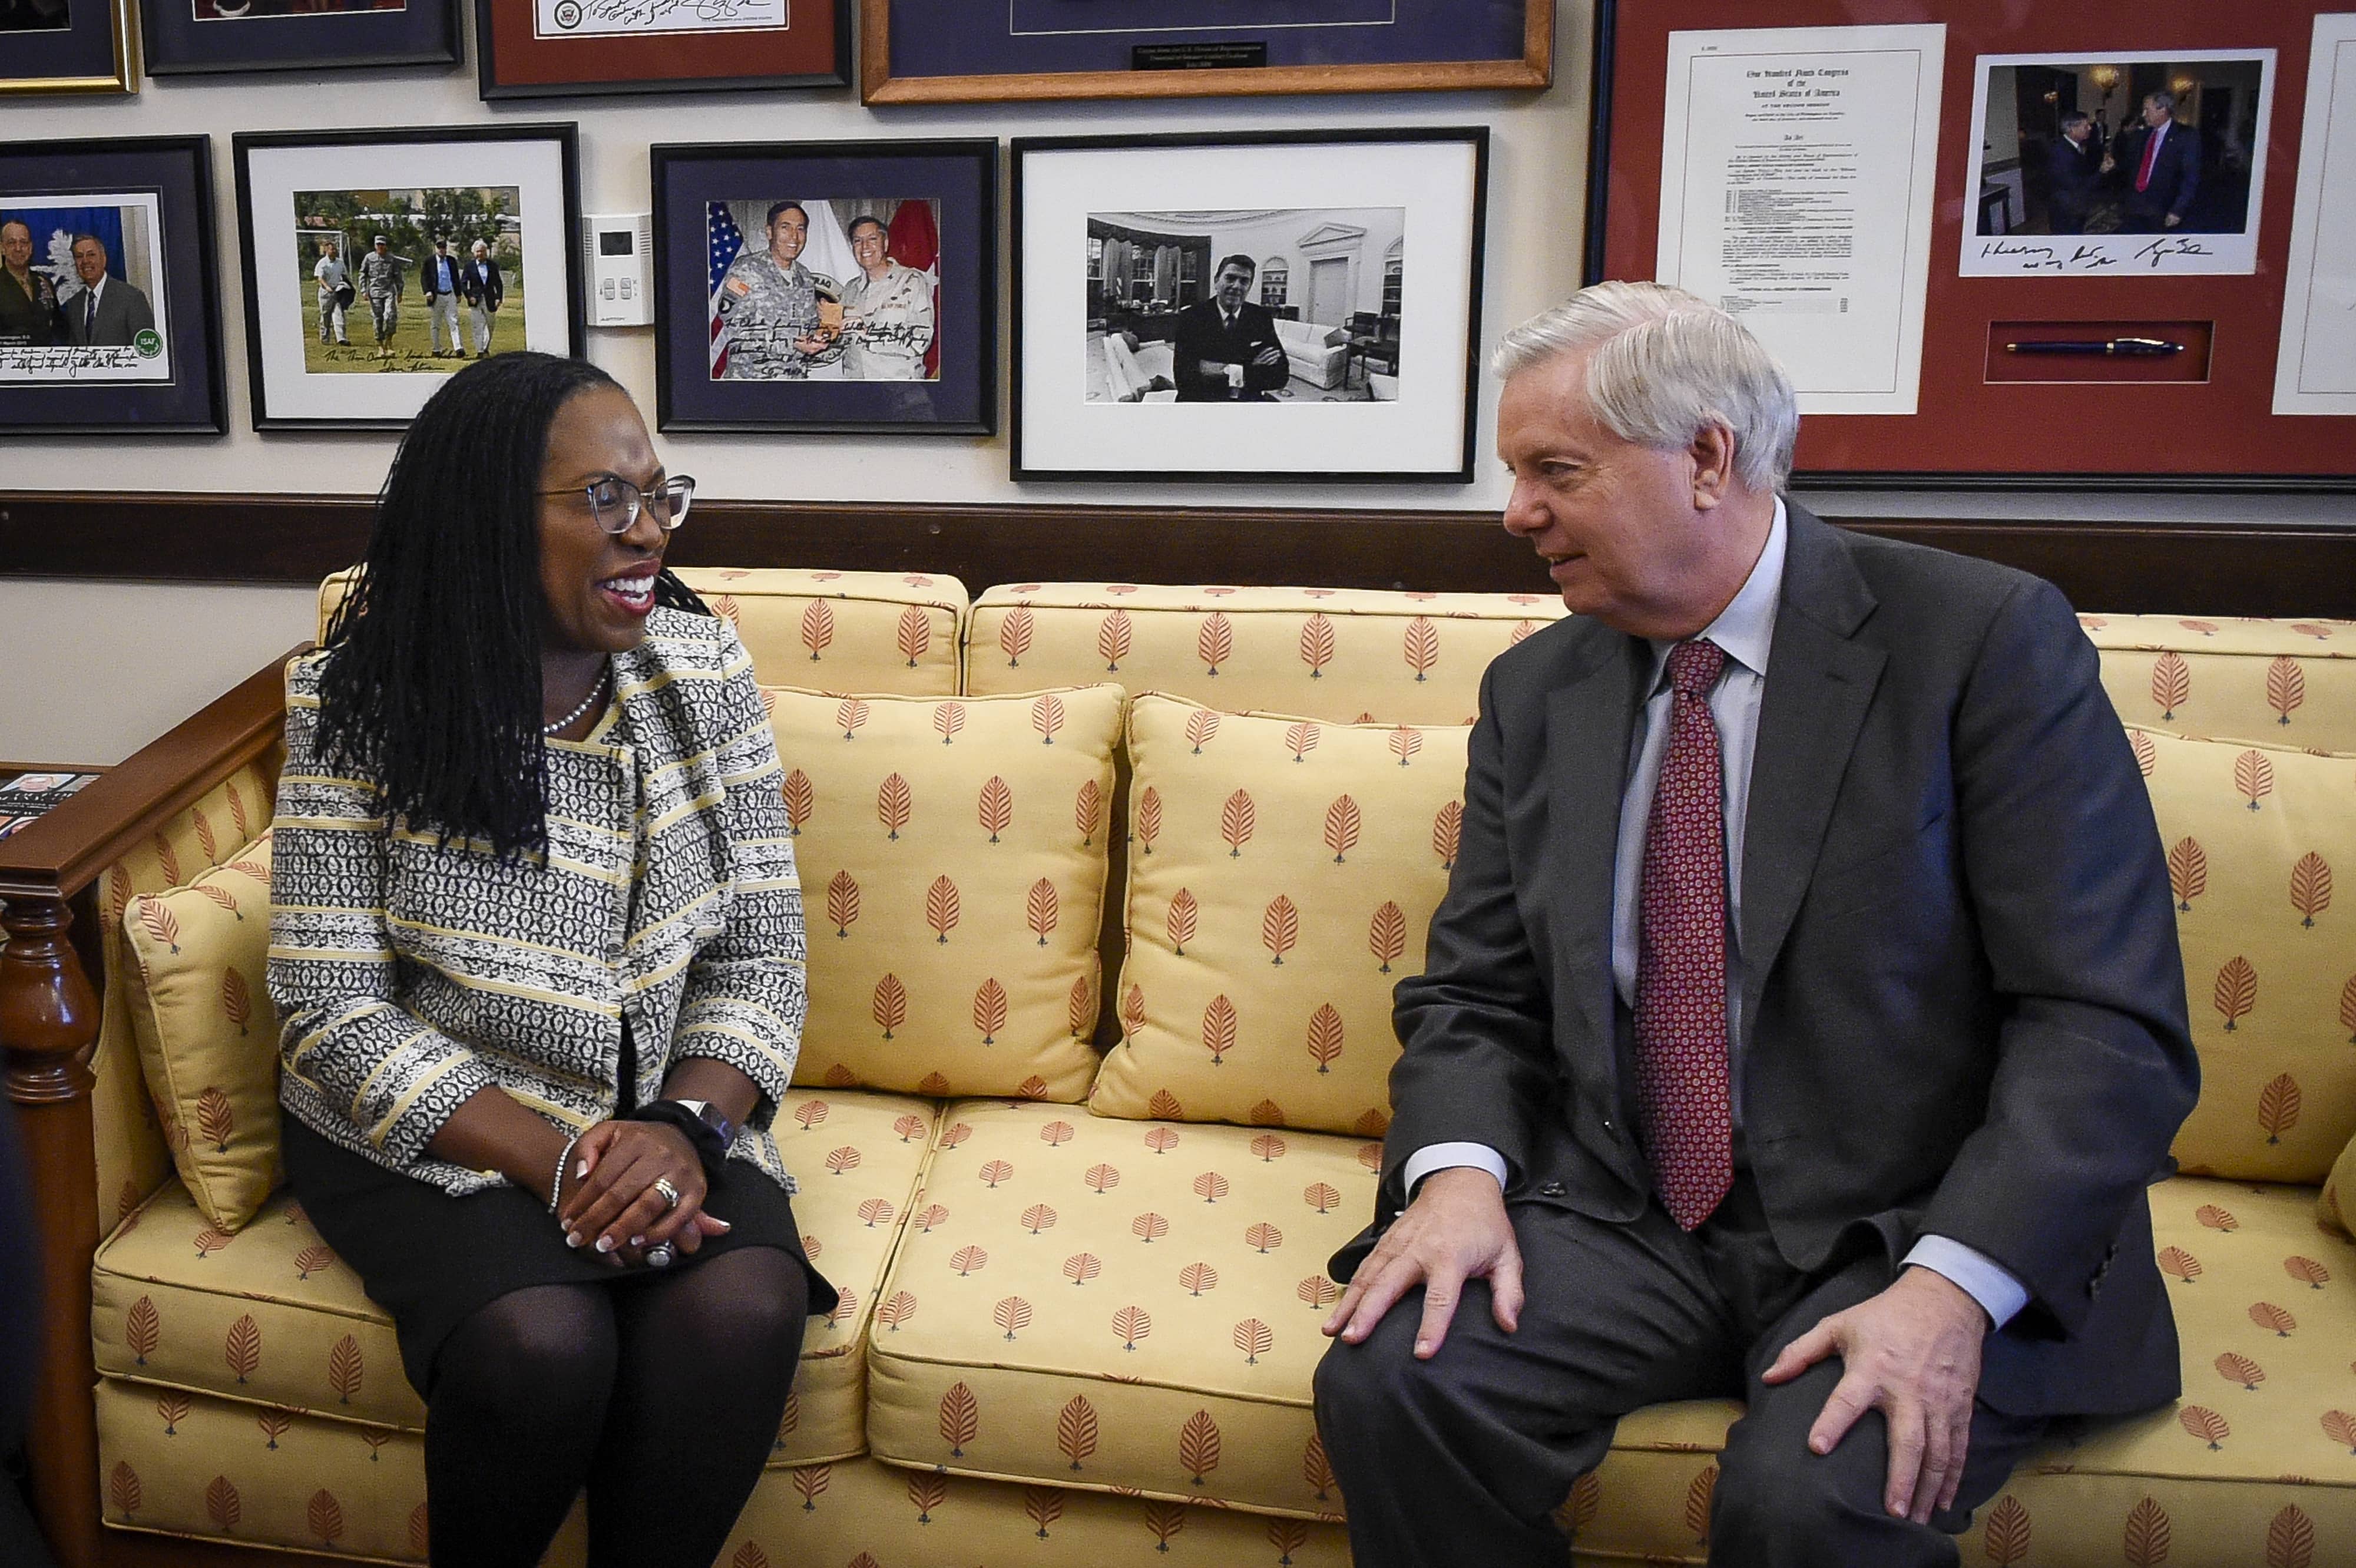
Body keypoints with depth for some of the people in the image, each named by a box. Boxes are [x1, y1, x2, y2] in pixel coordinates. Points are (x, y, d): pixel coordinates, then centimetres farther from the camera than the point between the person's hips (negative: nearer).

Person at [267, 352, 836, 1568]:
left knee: (742, 1311, -26)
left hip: (665, 1115, 2)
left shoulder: (703, 667, -2)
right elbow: (335, 1007, -11)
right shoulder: (357, 701, -10)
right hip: (425, 1126, -2)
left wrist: (685, 1127, -18)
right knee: (542, 1342, -29)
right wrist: (555, 1162, -21)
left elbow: (761, 950, 0)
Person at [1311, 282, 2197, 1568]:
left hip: (1910, 1230, -3)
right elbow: (1474, 994, 8)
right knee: (1385, 1379, -21)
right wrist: (1459, 1168, -13)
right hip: (1621, 1217, 4)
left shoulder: (1985, 639, -8)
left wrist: (1952, 1283, -24)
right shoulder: (1535, 693, 7)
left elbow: (2111, 1022, -12)